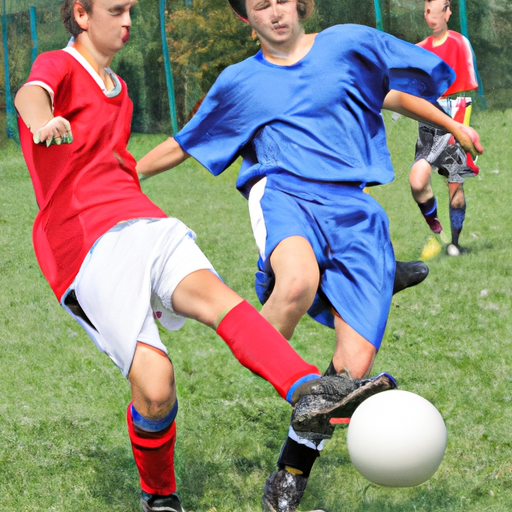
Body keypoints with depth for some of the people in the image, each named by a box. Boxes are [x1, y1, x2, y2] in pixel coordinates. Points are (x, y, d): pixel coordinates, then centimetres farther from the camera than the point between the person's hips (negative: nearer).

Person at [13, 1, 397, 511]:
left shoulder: (118, 89, 29)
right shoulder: (58, 66, 3)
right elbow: (30, 94, -22)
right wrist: (43, 122, -44)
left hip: (141, 222, 6)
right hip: (84, 247, -6)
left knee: (212, 293, -27)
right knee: (155, 384, -20)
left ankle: (310, 392, -50)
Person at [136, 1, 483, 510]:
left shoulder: (348, 44, 12)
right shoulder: (239, 82, 16)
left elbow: (393, 95, 28)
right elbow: (183, 145, 28)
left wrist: (452, 126, 32)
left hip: (353, 210, 1)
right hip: (284, 195, -1)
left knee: (352, 370, -11)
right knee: (299, 281, -42)